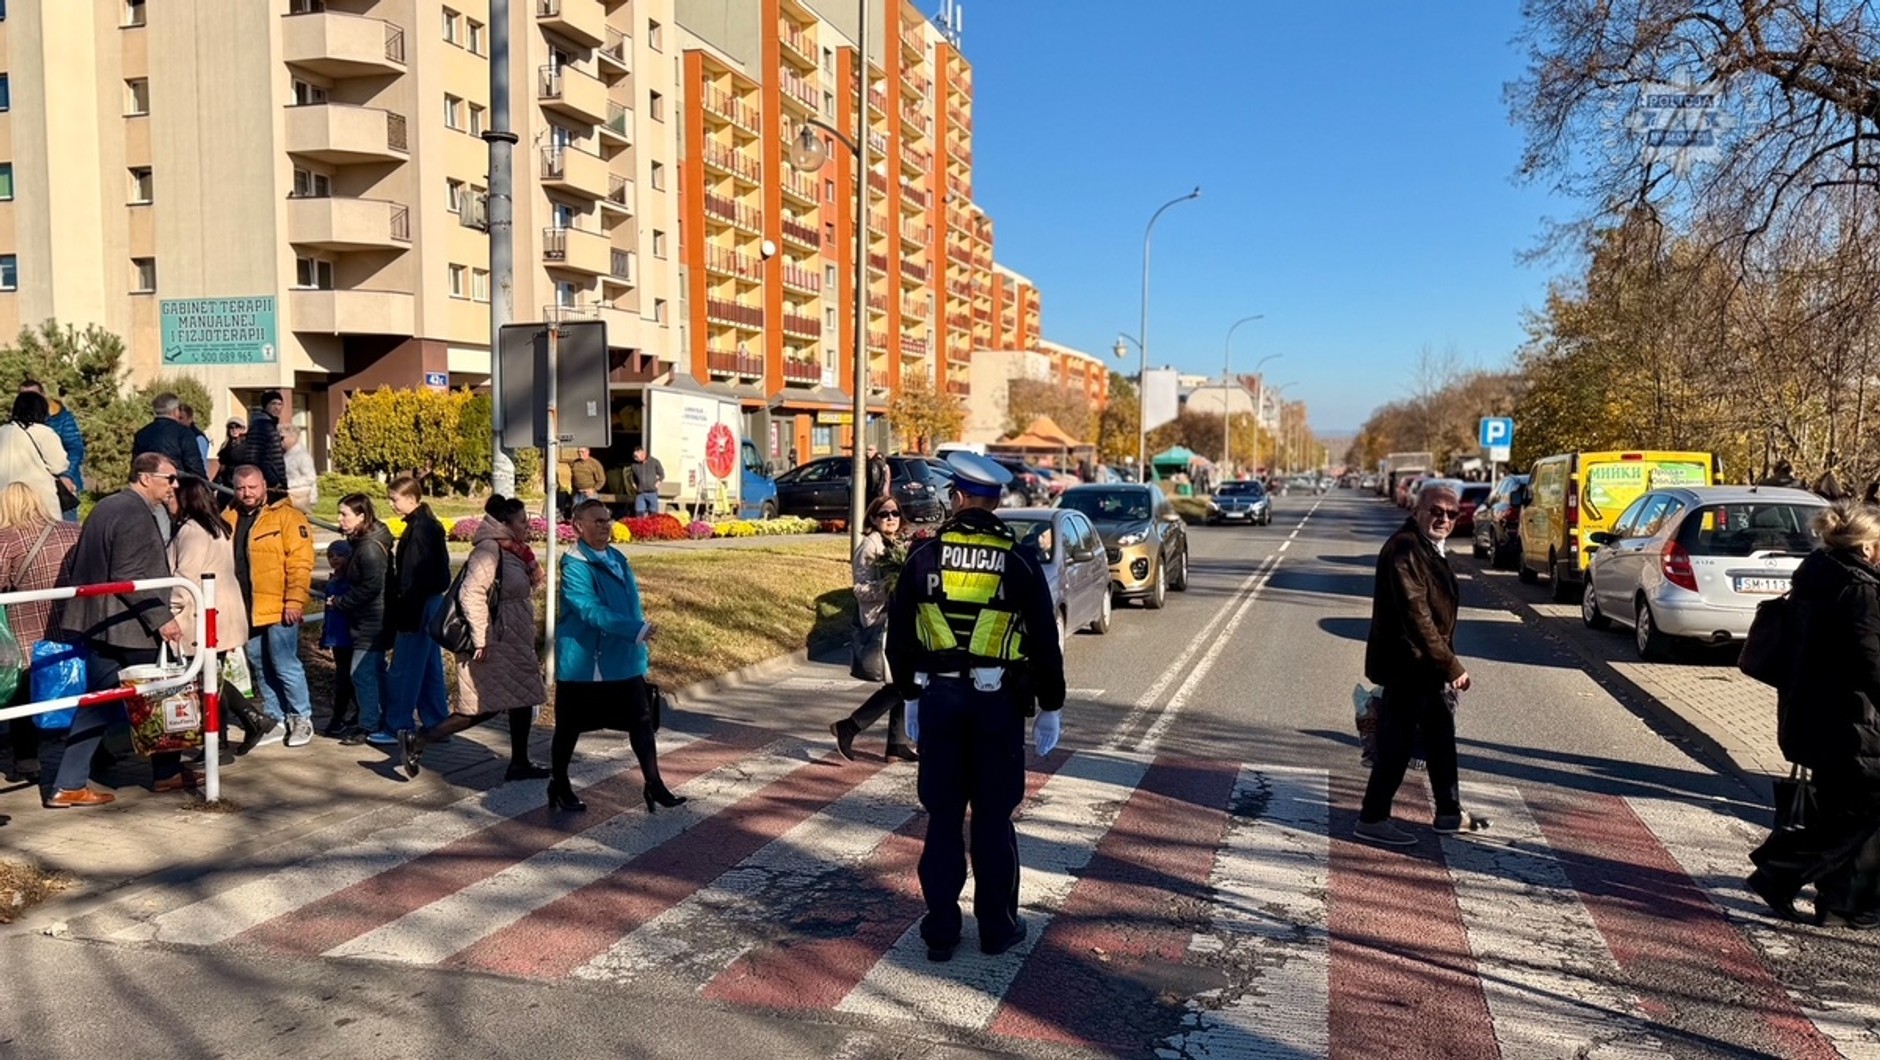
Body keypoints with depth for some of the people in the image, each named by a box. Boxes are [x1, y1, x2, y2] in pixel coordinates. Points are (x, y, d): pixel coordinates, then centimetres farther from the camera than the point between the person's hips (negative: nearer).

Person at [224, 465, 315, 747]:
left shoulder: (287, 516, -7)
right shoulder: (228, 519, 12)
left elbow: (300, 563, -13)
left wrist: (295, 600, -19)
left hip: (278, 610, -6)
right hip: (245, 611, 6)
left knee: (285, 666, -4)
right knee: (261, 669, 14)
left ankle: (302, 719, 9)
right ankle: (274, 719, 26)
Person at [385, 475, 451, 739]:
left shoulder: (419, 529, -17)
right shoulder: (429, 524, 12)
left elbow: (413, 577, -21)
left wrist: (406, 614, -20)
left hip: (419, 606, -10)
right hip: (431, 603, 10)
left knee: (403, 670, -1)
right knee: (429, 668, 14)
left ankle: (397, 727, 6)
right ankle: (436, 723, 20)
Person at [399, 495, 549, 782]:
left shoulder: (514, 551, 12)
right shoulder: (489, 550, -17)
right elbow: (470, 594, -26)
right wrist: (480, 639, -26)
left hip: (513, 644, 10)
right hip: (494, 646, -10)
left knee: (522, 699, 11)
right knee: (484, 708, -6)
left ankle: (519, 764, 20)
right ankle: (417, 740, 1)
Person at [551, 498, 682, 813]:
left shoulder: (617, 558, 9)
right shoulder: (575, 566, -17)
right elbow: (593, 611, -29)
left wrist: (640, 652, 17)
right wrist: (637, 630, -37)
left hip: (625, 663, 7)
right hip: (582, 664, -7)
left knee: (642, 721, 6)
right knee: (569, 727, 9)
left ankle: (653, 785, 15)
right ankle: (560, 787, 26)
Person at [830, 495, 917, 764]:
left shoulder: (900, 545, 14)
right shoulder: (870, 546, -9)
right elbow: (862, 590, -15)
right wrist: (889, 583, -28)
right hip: (879, 623, -8)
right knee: (899, 684, -12)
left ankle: (897, 743, 16)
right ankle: (849, 727, -3)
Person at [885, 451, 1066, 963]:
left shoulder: (925, 558, 0)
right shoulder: (1018, 564, -3)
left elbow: (899, 636, 5)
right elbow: (1045, 643, 0)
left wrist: (909, 695, 16)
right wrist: (1051, 708, 9)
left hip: (938, 699, 1)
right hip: (997, 703, -1)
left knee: (942, 817, 9)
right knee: (993, 819, 9)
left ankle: (941, 930, 15)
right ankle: (997, 927, 18)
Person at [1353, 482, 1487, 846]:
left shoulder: (1431, 549, 14)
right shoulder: (1405, 549, -19)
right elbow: (1416, 615, -25)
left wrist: (1447, 663, 16)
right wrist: (1451, 665, -23)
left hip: (1429, 666, 10)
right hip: (1408, 664, -10)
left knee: (1441, 738, 19)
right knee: (1398, 743, -3)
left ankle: (1450, 813, 33)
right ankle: (1372, 819, 6)